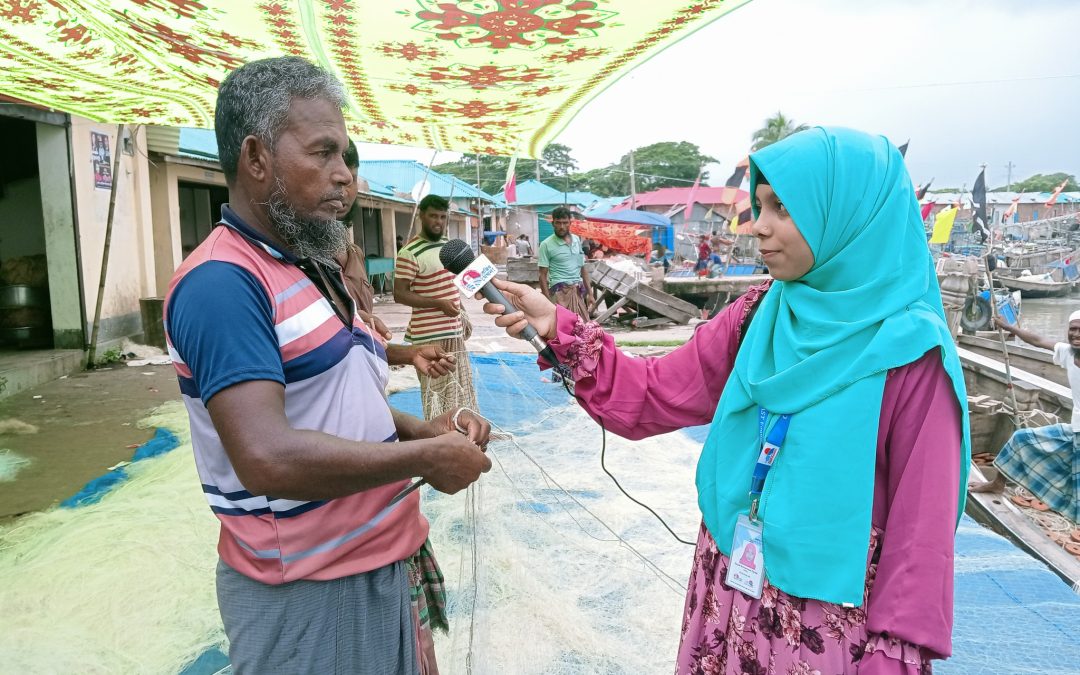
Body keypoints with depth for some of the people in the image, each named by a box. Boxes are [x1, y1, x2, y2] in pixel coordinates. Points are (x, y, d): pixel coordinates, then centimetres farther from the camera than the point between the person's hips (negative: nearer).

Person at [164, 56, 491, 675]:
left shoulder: (314, 269, 11)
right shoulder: (220, 284, -20)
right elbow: (269, 457, -30)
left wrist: (425, 430, 0)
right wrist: (427, 458, -19)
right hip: (310, 592, -8)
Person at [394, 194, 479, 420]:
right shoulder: (410, 252, -14)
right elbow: (400, 294, -17)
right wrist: (439, 304, -23)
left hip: (454, 330, 8)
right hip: (430, 335, -8)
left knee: (459, 389, 18)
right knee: (436, 392, -3)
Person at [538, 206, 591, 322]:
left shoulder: (577, 240, 11)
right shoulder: (546, 245, -5)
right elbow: (543, 275, -5)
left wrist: (589, 292, 14)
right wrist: (548, 300, -12)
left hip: (579, 291, 6)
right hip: (560, 292, -5)